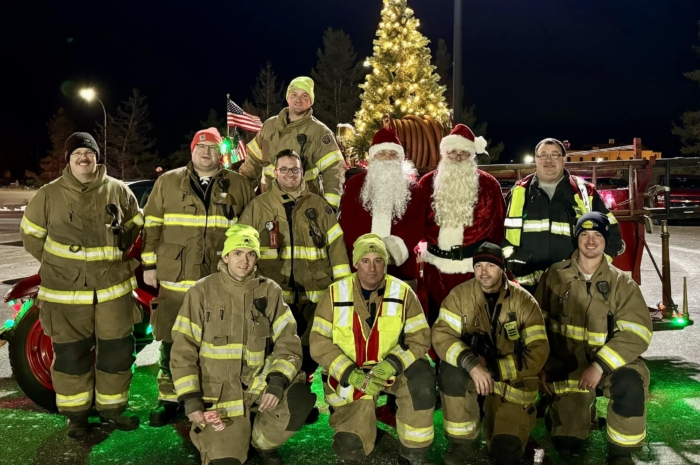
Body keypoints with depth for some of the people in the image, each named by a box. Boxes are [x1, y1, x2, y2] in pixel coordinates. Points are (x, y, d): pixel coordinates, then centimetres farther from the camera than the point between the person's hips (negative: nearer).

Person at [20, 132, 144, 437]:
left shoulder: (118, 190, 2)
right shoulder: (49, 195, -1)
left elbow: (136, 224, 15)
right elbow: (30, 234, 9)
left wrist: (121, 240, -6)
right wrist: (59, 264, 4)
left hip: (114, 286, 1)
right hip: (66, 290, -1)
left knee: (117, 351, 8)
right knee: (71, 353, 8)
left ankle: (111, 408, 27)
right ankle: (76, 413, 26)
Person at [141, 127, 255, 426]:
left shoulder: (238, 185, 7)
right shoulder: (168, 182, 7)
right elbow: (152, 225, 8)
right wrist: (150, 264, 3)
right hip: (176, 278, 0)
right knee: (172, 344, 7)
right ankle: (168, 399, 23)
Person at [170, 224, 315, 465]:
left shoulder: (270, 292, -2)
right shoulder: (202, 292, -6)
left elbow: (288, 343, -6)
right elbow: (183, 351, -5)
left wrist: (276, 382, -22)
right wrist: (191, 401, -13)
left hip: (257, 381, 2)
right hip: (217, 390, -1)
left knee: (299, 397, -25)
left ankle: (262, 441, 4)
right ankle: (235, 436, 22)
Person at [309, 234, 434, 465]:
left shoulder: (402, 292, -7)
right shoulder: (336, 294, -8)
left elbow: (420, 338, -10)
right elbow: (319, 343, -11)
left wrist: (391, 365, -27)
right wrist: (352, 375, -24)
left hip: (392, 370, 1)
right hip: (349, 376, 0)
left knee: (421, 375, -31)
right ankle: (363, 422, 28)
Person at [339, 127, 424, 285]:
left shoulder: (411, 185, 8)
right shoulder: (355, 183, 7)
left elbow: (419, 222, 0)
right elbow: (347, 221, 1)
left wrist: (399, 246, -16)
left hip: (402, 266, 1)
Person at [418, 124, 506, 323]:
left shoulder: (489, 184, 1)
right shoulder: (427, 182, 5)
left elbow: (497, 224, 4)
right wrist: (430, 240, -1)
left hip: (475, 265, -1)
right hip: (436, 265, 2)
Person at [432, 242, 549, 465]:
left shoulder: (524, 301, -15)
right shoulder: (460, 294, -14)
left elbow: (538, 353, -18)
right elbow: (441, 334, -21)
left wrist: (493, 368, -27)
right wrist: (472, 364, -37)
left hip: (514, 378, 0)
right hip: (474, 370, 1)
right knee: (451, 372, -32)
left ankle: (514, 417, 32)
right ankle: (464, 441, -11)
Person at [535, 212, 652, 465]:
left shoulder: (622, 283, -4)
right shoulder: (555, 275, 0)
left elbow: (637, 332, -14)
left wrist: (600, 366, -25)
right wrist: (541, 367, -2)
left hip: (609, 362, 0)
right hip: (566, 367, 0)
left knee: (630, 381, -35)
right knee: (566, 440, -6)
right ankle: (561, 407, 30)